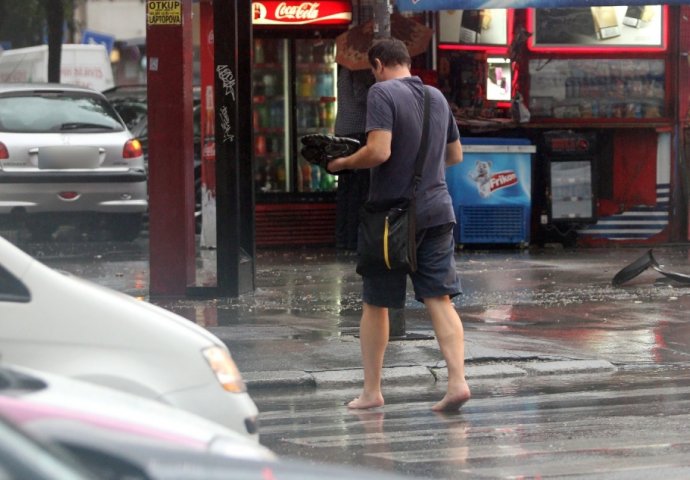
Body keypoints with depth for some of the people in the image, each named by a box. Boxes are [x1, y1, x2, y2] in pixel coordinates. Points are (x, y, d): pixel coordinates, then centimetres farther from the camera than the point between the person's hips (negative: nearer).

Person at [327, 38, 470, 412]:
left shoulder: (382, 93, -10)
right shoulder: (437, 97, 11)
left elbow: (379, 151, -21)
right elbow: (455, 156, 20)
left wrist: (342, 163, -5)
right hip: (437, 209, 5)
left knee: (375, 303, 8)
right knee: (439, 299, 1)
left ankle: (371, 391, 15)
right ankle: (457, 381, -13)